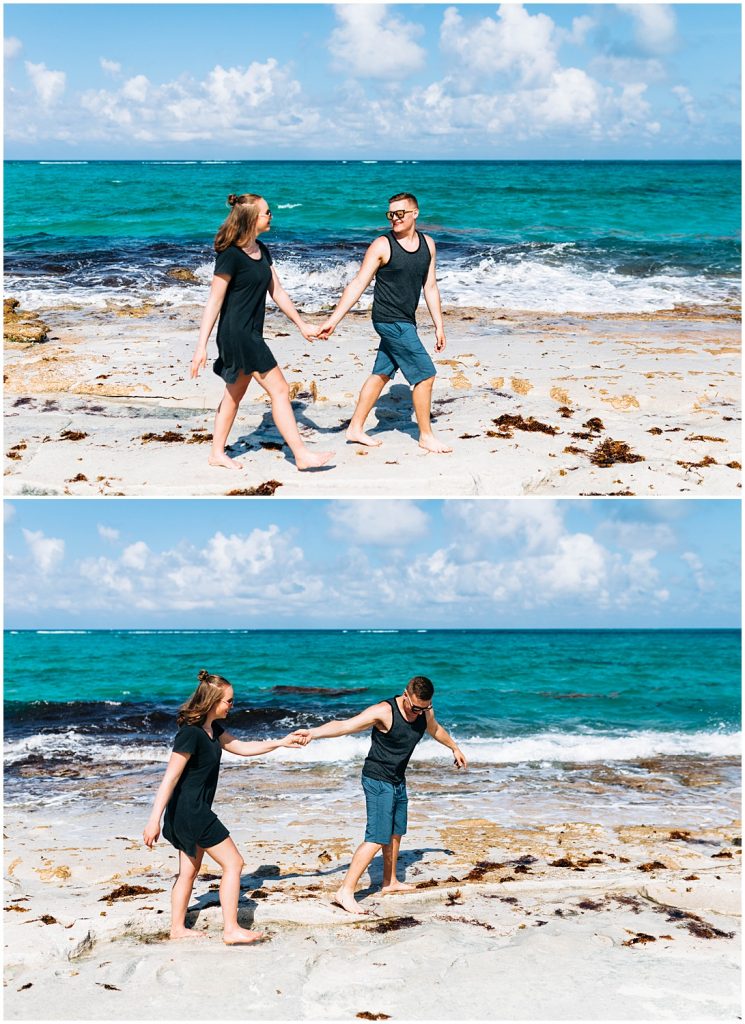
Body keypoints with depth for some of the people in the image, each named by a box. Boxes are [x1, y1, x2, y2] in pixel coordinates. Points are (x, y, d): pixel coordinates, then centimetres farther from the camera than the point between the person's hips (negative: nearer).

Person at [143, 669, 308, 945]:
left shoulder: (212, 728, 6)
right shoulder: (191, 733, -23)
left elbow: (242, 748, 21)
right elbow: (170, 778, -24)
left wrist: (281, 742, 20)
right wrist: (154, 821, -25)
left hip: (194, 811, 9)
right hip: (190, 811, -9)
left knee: (190, 869, 15)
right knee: (233, 863, -4)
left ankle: (178, 928, 23)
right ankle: (231, 930, -1)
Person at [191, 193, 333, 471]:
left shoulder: (261, 251, 9)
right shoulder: (230, 255, -18)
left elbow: (277, 292, 17)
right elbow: (214, 302, -17)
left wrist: (301, 324, 19)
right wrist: (201, 347, -18)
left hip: (252, 334, 9)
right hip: (236, 333, -9)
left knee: (235, 393, 15)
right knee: (279, 390, -7)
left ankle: (217, 453, 25)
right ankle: (301, 454, -4)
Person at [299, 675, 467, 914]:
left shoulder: (425, 712, -3)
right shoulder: (384, 712, -26)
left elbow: (435, 729, 22)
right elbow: (344, 725, -35)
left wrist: (454, 748, 40)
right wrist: (313, 732, -51)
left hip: (398, 782, 8)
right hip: (377, 781, -8)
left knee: (395, 833, 21)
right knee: (377, 839, -15)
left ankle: (390, 882, 39)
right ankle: (345, 892, -15)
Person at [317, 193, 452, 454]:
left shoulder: (427, 244, 6)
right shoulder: (382, 246, -12)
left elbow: (430, 287, 12)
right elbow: (358, 284, -13)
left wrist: (439, 326, 11)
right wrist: (333, 320, -18)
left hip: (405, 322, 7)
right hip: (390, 321, -7)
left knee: (381, 374, 13)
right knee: (425, 374, -6)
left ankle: (356, 428, 24)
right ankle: (426, 436, 6)